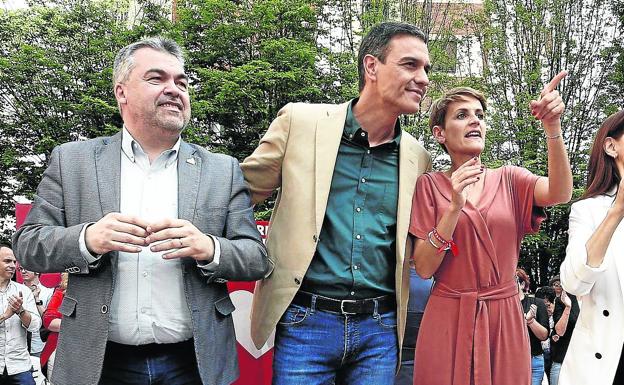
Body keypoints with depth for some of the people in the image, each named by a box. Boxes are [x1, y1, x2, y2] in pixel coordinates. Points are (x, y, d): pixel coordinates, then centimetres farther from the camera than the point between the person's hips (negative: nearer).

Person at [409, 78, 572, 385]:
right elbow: (423, 268, -8)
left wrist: (552, 127, -29)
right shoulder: (430, 185, 0)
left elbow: (559, 193, -16)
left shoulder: (509, 179, 5)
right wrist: (454, 208, -19)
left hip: (505, 320, 2)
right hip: (448, 319, -2)